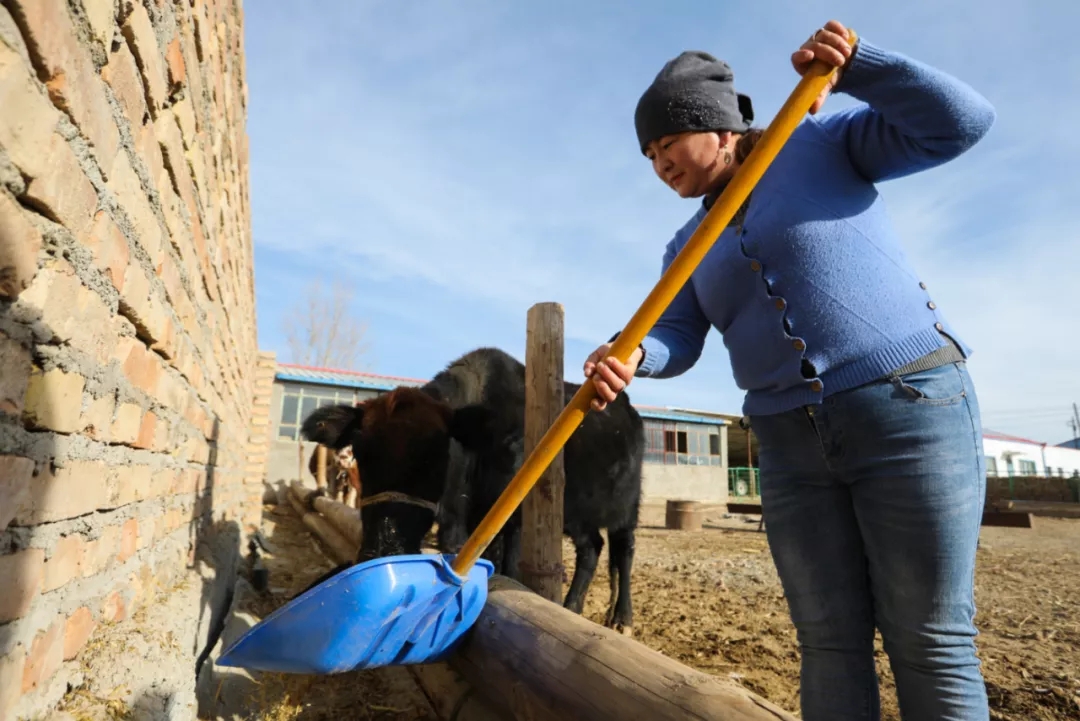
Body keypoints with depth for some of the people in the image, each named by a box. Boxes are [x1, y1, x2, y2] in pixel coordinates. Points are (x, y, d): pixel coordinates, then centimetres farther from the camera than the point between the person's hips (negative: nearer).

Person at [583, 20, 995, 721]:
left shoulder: (822, 141, 6)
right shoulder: (690, 246, 16)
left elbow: (959, 122, -1)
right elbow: (677, 341, 3)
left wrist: (856, 65, -13)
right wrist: (631, 356, -19)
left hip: (910, 406, -4)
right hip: (792, 442, 5)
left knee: (930, 640, 0)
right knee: (829, 641, 7)